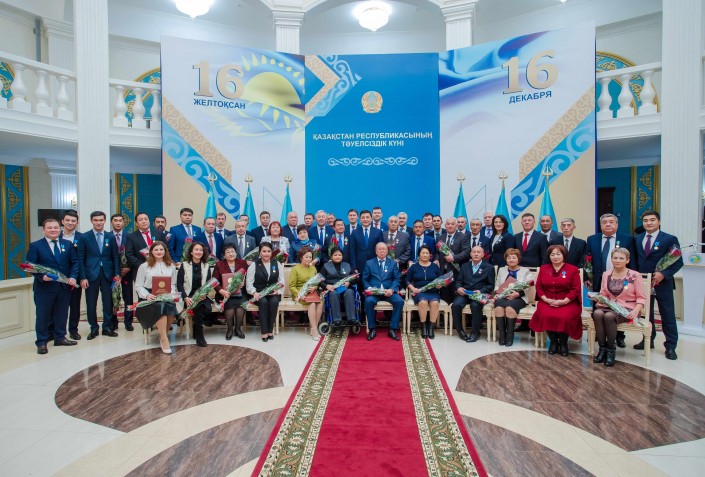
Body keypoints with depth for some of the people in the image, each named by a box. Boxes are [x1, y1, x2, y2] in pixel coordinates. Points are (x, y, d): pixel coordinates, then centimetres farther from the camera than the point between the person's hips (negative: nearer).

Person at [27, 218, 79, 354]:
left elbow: (75, 262, 6)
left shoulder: (68, 244, 8)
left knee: (62, 313, 13)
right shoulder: (35, 246, -2)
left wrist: (73, 277, -8)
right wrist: (42, 276, -22)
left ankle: (60, 338, 26)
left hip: (65, 286, 4)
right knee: (43, 315, 4)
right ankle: (41, 342, 14)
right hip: (44, 287, -3)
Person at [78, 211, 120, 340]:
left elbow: (115, 257, 7)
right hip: (91, 274, -1)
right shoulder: (84, 237, 1)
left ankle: (107, 328, 18)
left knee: (108, 303, 5)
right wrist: (82, 277, -7)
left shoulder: (111, 237, 7)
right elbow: (81, 259, -1)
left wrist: (117, 273, -3)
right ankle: (93, 329, 19)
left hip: (107, 274, 1)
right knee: (91, 304, 5)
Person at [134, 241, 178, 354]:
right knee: (161, 306, -36)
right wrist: (147, 295, -14)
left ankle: (162, 335, -10)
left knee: (170, 307, -34)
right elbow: (138, 286, 5)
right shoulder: (144, 266, 8)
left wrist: (172, 294, -8)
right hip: (150, 297, -2)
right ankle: (164, 339, -26)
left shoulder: (171, 266, 15)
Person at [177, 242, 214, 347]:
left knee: (205, 307, -31)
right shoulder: (184, 265, 4)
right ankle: (199, 335, -20)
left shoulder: (207, 266, 11)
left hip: (202, 296, 2)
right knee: (198, 307, -32)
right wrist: (185, 297, -17)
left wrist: (204, 295, -13)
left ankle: (196, 331, -10)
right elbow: (179, 284, -2)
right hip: (188, 296, -2)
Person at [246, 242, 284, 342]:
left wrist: (278, 291, -11)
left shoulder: (276, 264, 11)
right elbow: (249, 282, -1)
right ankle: (264, 331, -24)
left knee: (274, 302, -31)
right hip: (259, 293, -1)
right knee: (263, 302, -33)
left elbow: (281, 281, 8)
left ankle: (270, 329, -18)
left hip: (274, 293, 1)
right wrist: (254, 292, -19)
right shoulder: (254, 265, 4)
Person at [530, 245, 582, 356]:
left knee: (565, 317, -32)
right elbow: (538, 286, 8)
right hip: (547, 302, 2)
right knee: (546, 316, -30)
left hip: (567, 302, -2)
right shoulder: (543, 268, 13)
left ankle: (563, 342, -3)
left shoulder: (573, 269, 4)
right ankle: (553, 341, -5)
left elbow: (576, 289, -3)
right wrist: (546, 299, -10)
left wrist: (563, 301, -16)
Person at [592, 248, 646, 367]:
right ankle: (602, 348, -19)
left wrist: (636, 310, -18)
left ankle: (611, 350, -16)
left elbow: (641, 297, -2)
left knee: (609, 316, -35)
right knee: (597, 313, -32)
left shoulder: (635, 275, -2)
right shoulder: (606, 274, 10)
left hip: (627, 309, -3)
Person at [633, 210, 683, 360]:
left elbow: (678, 262, -8)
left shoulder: (669, 239, -5)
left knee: (667, 315, 3)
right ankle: (648, 340, 25)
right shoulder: (638, 239, 8)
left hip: (662, 283, -4)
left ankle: (670, 346, 13)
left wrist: (663, 274, -20)